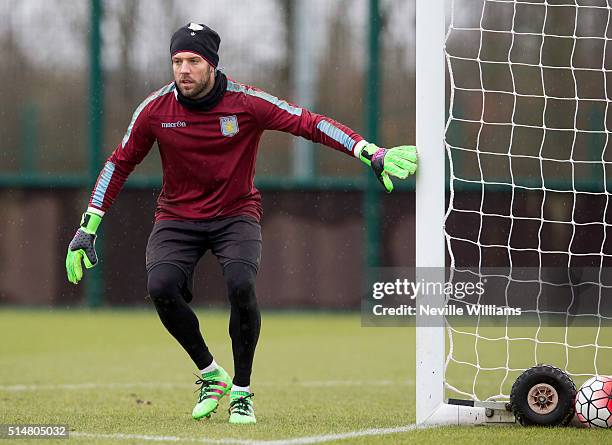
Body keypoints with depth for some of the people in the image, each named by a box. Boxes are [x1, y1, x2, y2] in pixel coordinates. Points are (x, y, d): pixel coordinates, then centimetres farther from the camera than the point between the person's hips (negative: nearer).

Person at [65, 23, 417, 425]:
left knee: (241, 285, -29)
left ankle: (242, 391, -8)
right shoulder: (156, 110, -9)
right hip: (178, 218, 2)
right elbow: (120, 164, 3)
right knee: (160, 286, -26)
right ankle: (210, 375, -1)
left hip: (236, 214, -2)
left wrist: (372, 154, -31)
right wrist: (87, 229, -1)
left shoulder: (247, 103, -15)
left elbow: (308, 123, -19)